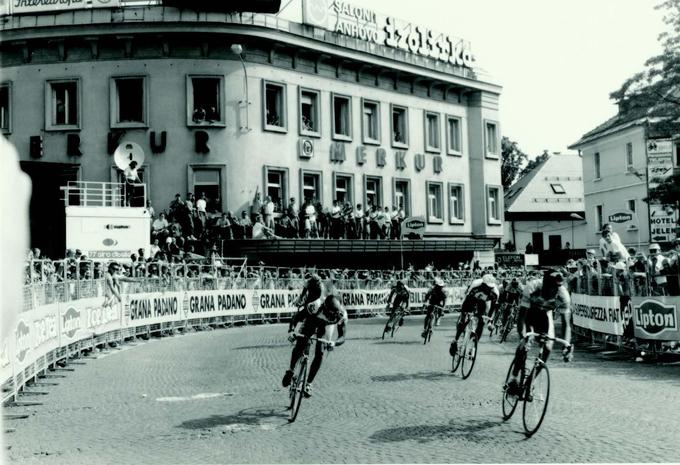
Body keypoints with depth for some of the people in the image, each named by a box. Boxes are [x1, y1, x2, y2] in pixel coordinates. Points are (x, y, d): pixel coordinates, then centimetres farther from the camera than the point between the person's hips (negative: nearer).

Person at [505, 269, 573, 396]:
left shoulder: (563, 295, -32)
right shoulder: (531, 288, -39)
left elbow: (566, 324, -29)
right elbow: (521, 317, -39)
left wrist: (567, 345, -44)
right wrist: (523, 338, -53)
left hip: (545, 314, 2)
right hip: (529, 311, -2)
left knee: (548, 347, -14)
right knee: (524, 345, -22)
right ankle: (514, 379, -6)